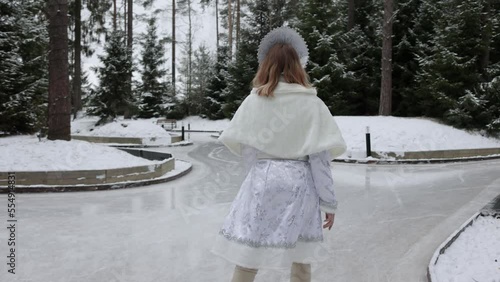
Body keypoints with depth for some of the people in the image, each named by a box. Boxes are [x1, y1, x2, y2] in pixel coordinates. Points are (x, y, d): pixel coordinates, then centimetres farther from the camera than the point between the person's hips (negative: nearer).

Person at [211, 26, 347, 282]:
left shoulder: (254, 100, -1)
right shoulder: (312, 104, -4)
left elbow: (244, 148, 1)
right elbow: (320, 157, -4)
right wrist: (329, 202, 3)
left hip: (262, 182, 0)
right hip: (299, 184, 0)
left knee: (248, 256, 9)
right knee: (301, 260, 15)